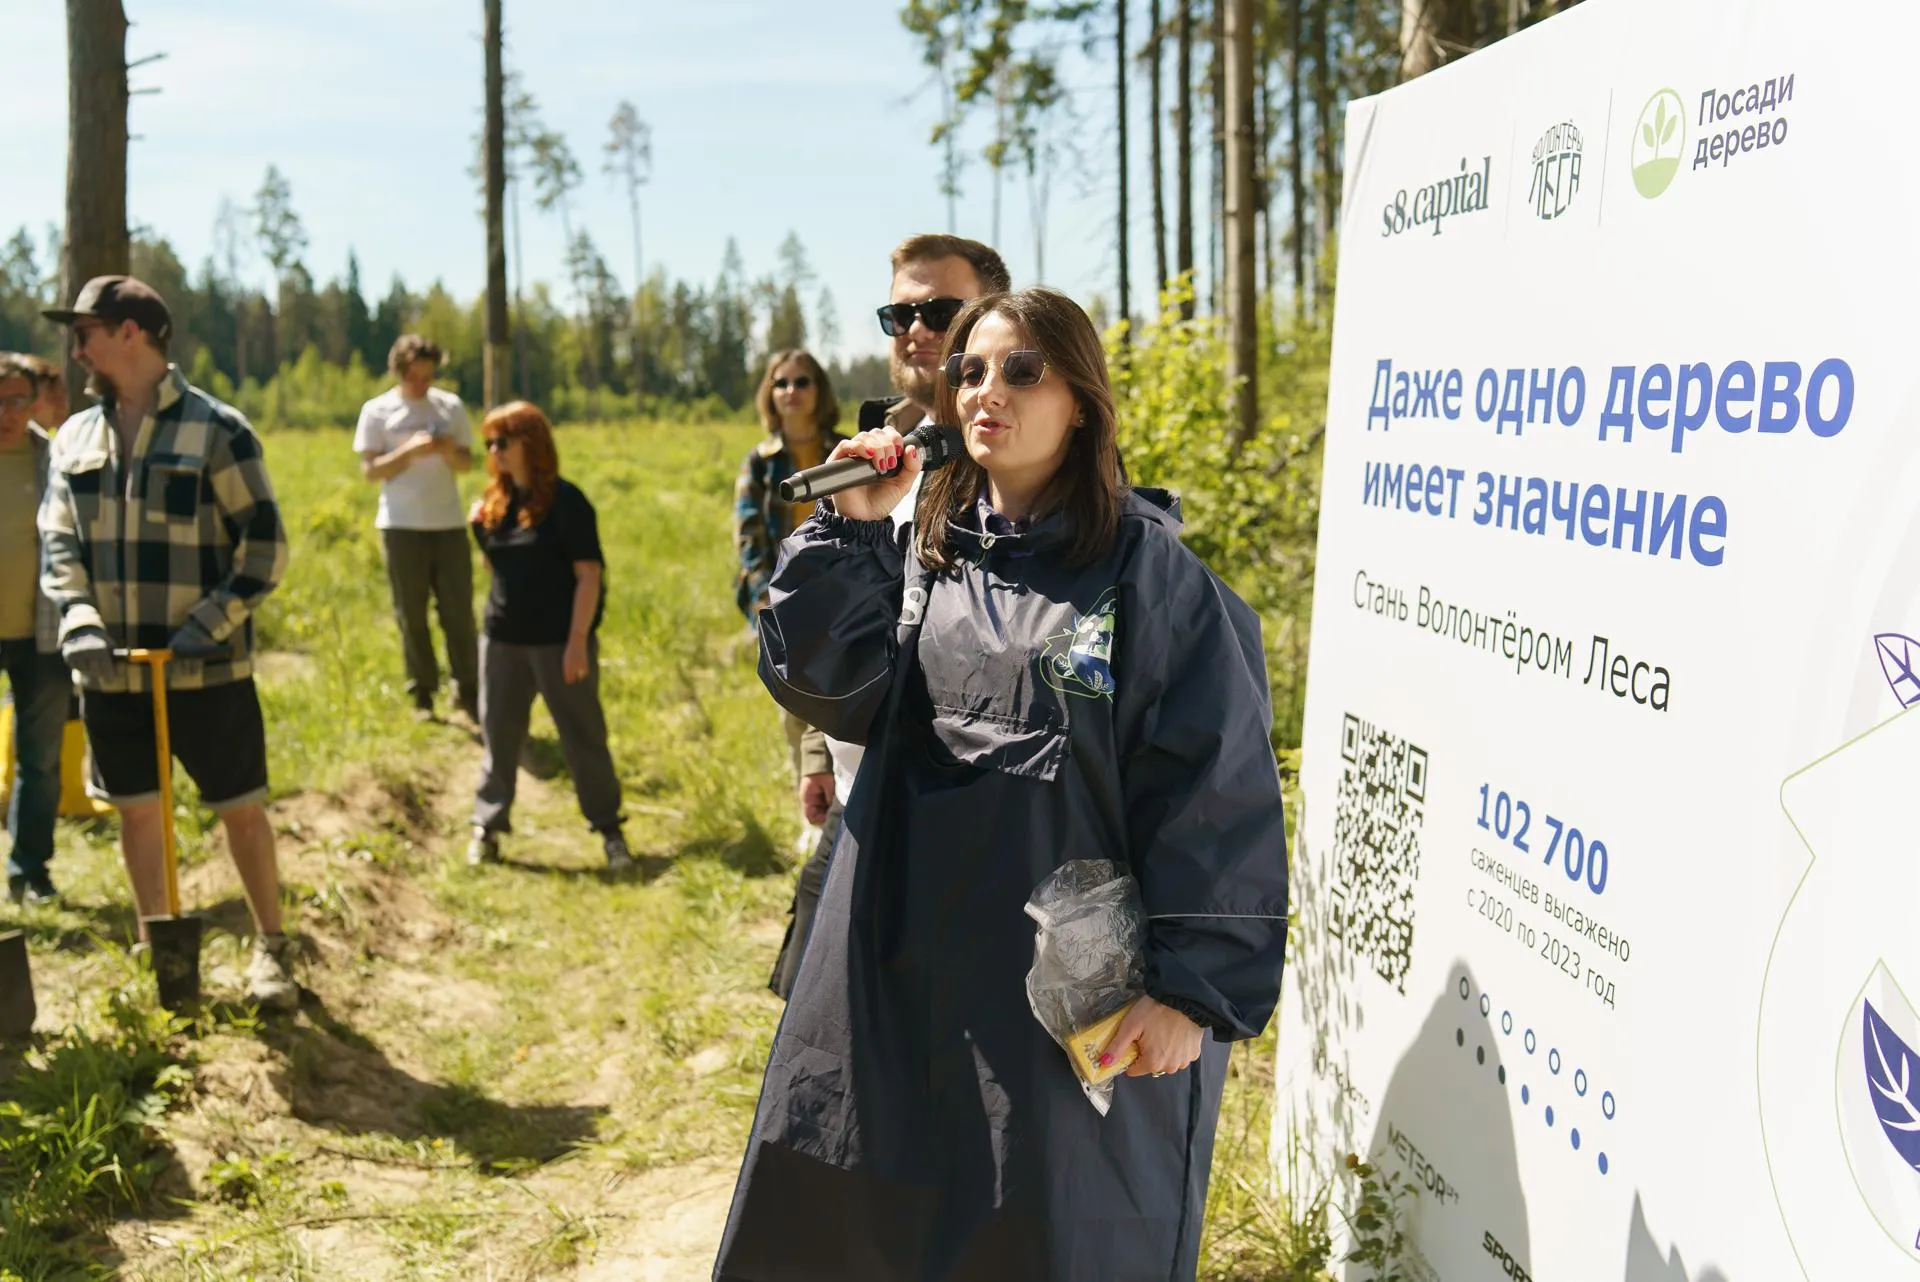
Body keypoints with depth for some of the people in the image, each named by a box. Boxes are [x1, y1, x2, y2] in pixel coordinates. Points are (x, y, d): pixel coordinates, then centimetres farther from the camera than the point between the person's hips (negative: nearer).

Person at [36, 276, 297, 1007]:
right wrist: (79, 624, -11)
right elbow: (58, 543, 7)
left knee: (240, 808, 5)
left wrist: (207, 626, -18)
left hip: (207, 669, -4)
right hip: (112, 670, 5)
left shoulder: (217, 430, -8)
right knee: (137, 809, 13)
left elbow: (265, 546, -8)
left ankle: (270, 948, 22)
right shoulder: (74, 439, 8)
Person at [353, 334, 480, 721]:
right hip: (402, 526, -1)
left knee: (459, 612, 1)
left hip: (449, 523, 2)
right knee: (412, 614, 4)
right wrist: (408, 451, -19)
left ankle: (468, 691, 7)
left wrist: (451, 452, -12)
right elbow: (369, 470, -4)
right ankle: (422, 693, 13)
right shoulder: (377, 411, 0)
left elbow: (467, 463, 10)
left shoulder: (451, 406, 6)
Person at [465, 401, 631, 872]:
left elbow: (589, 574, -14)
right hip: (502, 638, 6)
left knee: (583, 738, 3)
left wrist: (578, 640, -19)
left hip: (559, 640, -5)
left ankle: (609, 830, 14)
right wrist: (479, 531, -3)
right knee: (498, 736, 10)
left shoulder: (564, 501, -12)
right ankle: (487, 827, 20)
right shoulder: (496, 501, 7)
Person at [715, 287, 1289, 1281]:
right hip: (903, 959, 5)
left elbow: (1216, 790, -12)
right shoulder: (919, 546, 7)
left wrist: (1193, 988, -16)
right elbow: (824, 683, -2)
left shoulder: (1145, 565, -9)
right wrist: (852, 528, -10)